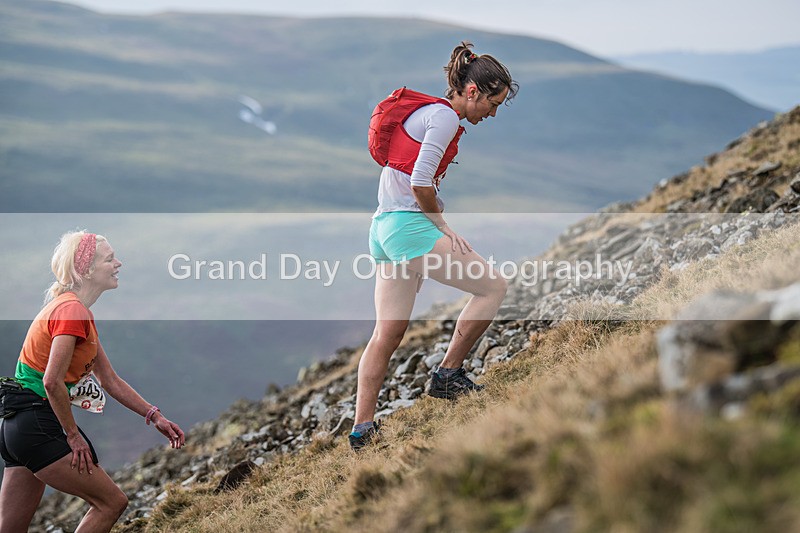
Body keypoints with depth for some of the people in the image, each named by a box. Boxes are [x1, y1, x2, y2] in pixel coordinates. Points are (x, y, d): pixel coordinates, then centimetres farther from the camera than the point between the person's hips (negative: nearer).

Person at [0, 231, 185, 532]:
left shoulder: (81, 314, 17)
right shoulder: (72, 310, -15)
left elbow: (111, 381, 21)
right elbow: (52, 382, -22)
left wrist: (154, 416, 15)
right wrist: (74, 436, -13)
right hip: (37, 425, -10)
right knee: (111, 502, -3)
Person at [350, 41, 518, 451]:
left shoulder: (428, 112, 21)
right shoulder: (444, 116, -10)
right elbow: (421, 184, -18)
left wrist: (438, 227, 13)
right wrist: (443, 226, -5)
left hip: (385, 228, 10)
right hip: (409, 223, -10)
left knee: (387, 334, 9)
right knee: (492, 286, -5)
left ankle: (362, 428, 10)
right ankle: (447, 375, 2)